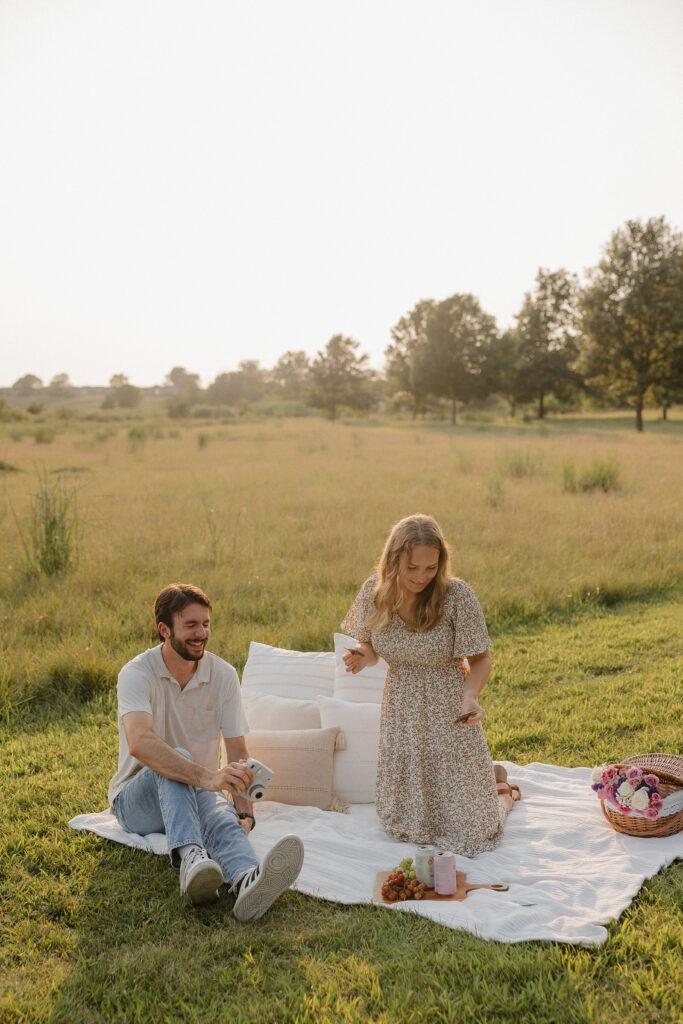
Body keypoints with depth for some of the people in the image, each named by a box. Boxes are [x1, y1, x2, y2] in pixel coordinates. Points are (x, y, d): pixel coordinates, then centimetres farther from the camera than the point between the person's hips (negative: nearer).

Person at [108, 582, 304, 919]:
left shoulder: (223, 675, -2)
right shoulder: (136, 674, -16)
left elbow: (237, 753, -3)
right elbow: (140, 743, -35)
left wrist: (244, 811, -21)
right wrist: (205, 777, -49)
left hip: (199, 792, 2)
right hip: (136, 798, -2)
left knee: (222, 814, -34)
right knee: (177, 760, -35)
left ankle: (246, 880, -66)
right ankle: (191, 858, -58)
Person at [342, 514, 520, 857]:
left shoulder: (457, 596, -22)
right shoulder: (375, 591, -11)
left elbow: (480, 661, -11)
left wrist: (470, 697, -31)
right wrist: (361, 657, -19)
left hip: (449, 712, -4)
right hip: (400, 710, 4)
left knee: (469, 832, 2)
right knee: (400, 824, 15)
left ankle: (502, 789, 36)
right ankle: (480, 778, 38)